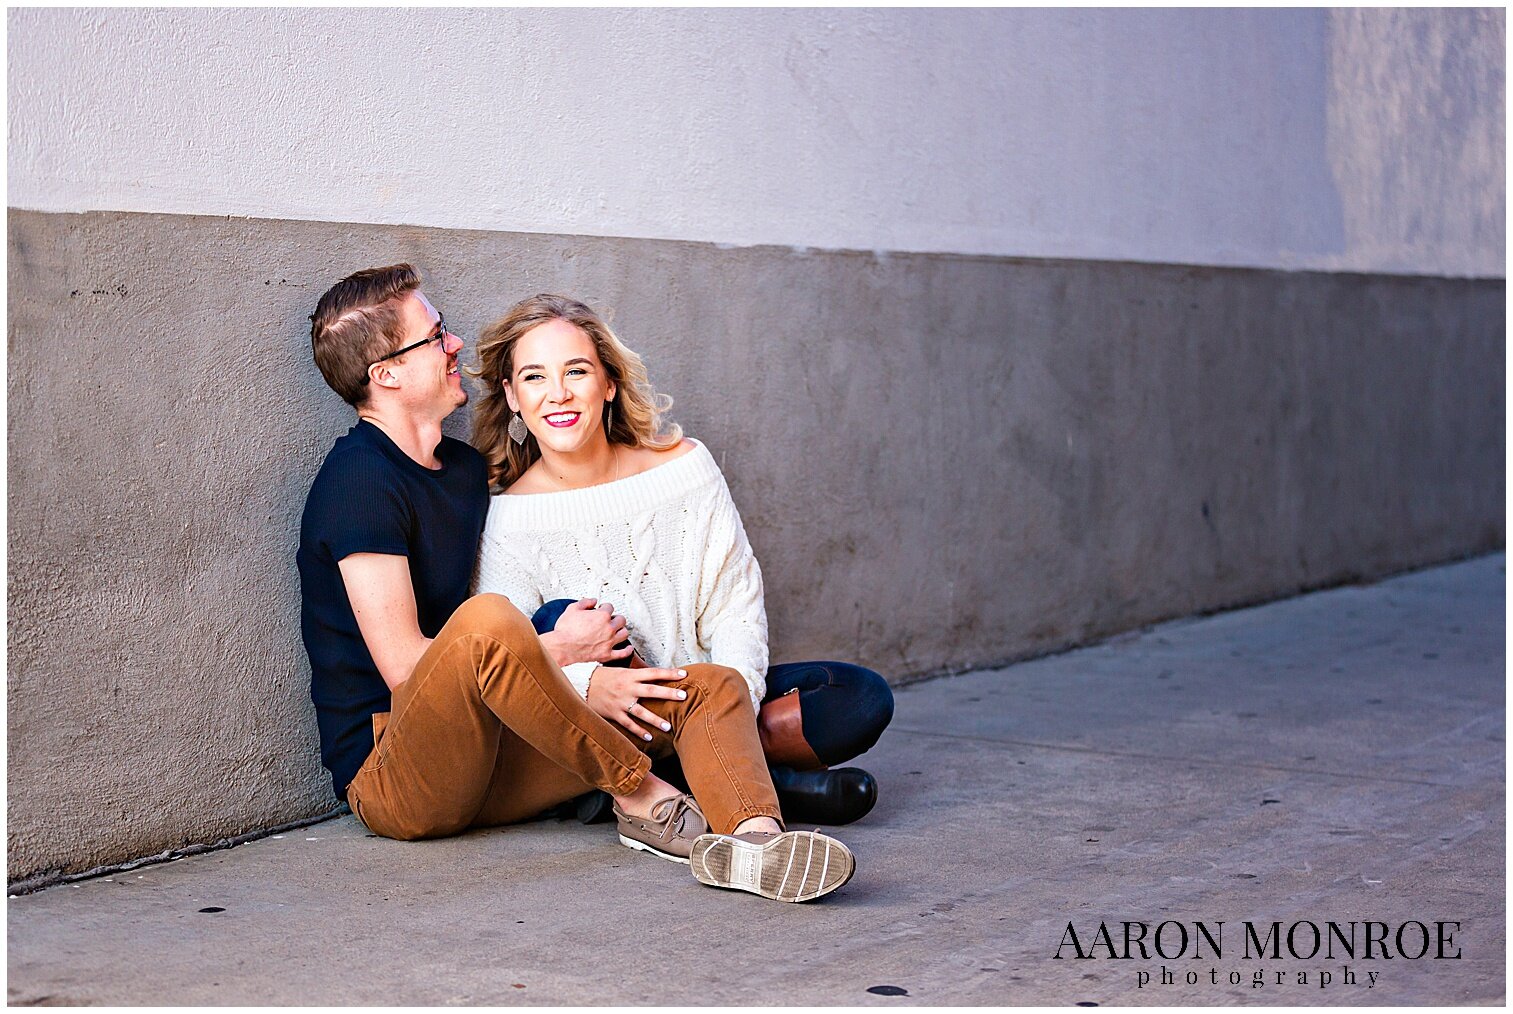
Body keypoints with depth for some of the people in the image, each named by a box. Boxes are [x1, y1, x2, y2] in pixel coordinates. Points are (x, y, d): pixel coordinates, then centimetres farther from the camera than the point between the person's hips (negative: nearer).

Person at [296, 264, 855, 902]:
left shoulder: (465, 467, 18)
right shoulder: (360, 479, -10)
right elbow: (404, 667, -16)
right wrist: (559, 650, -6)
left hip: (476, 765, 9)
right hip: (389, 778, -9)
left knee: (713, 687, -6)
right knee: (486, 618, -38)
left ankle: (752, 844, -39)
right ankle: (640, 797, -18)